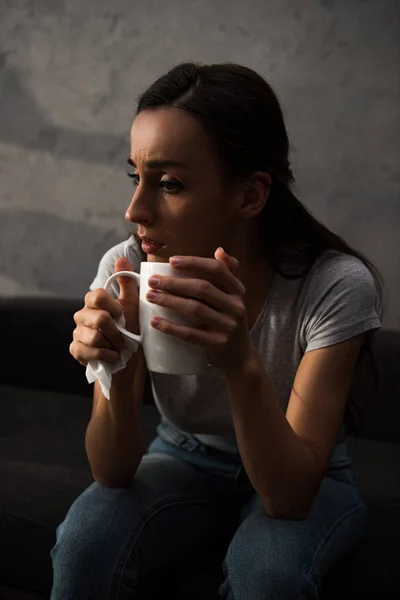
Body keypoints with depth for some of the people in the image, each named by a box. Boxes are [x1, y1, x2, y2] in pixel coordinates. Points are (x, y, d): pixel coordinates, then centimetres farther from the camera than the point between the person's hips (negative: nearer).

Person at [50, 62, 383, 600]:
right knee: (88, 535, -28)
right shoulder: (126, 269, -18)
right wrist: (116, 369, -37)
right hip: (183, 462, 2)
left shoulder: (336, 284, -26)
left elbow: (290, 495, -27)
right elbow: (113, 474, -17)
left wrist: (242, 364, -44)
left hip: (305, 481, -1)